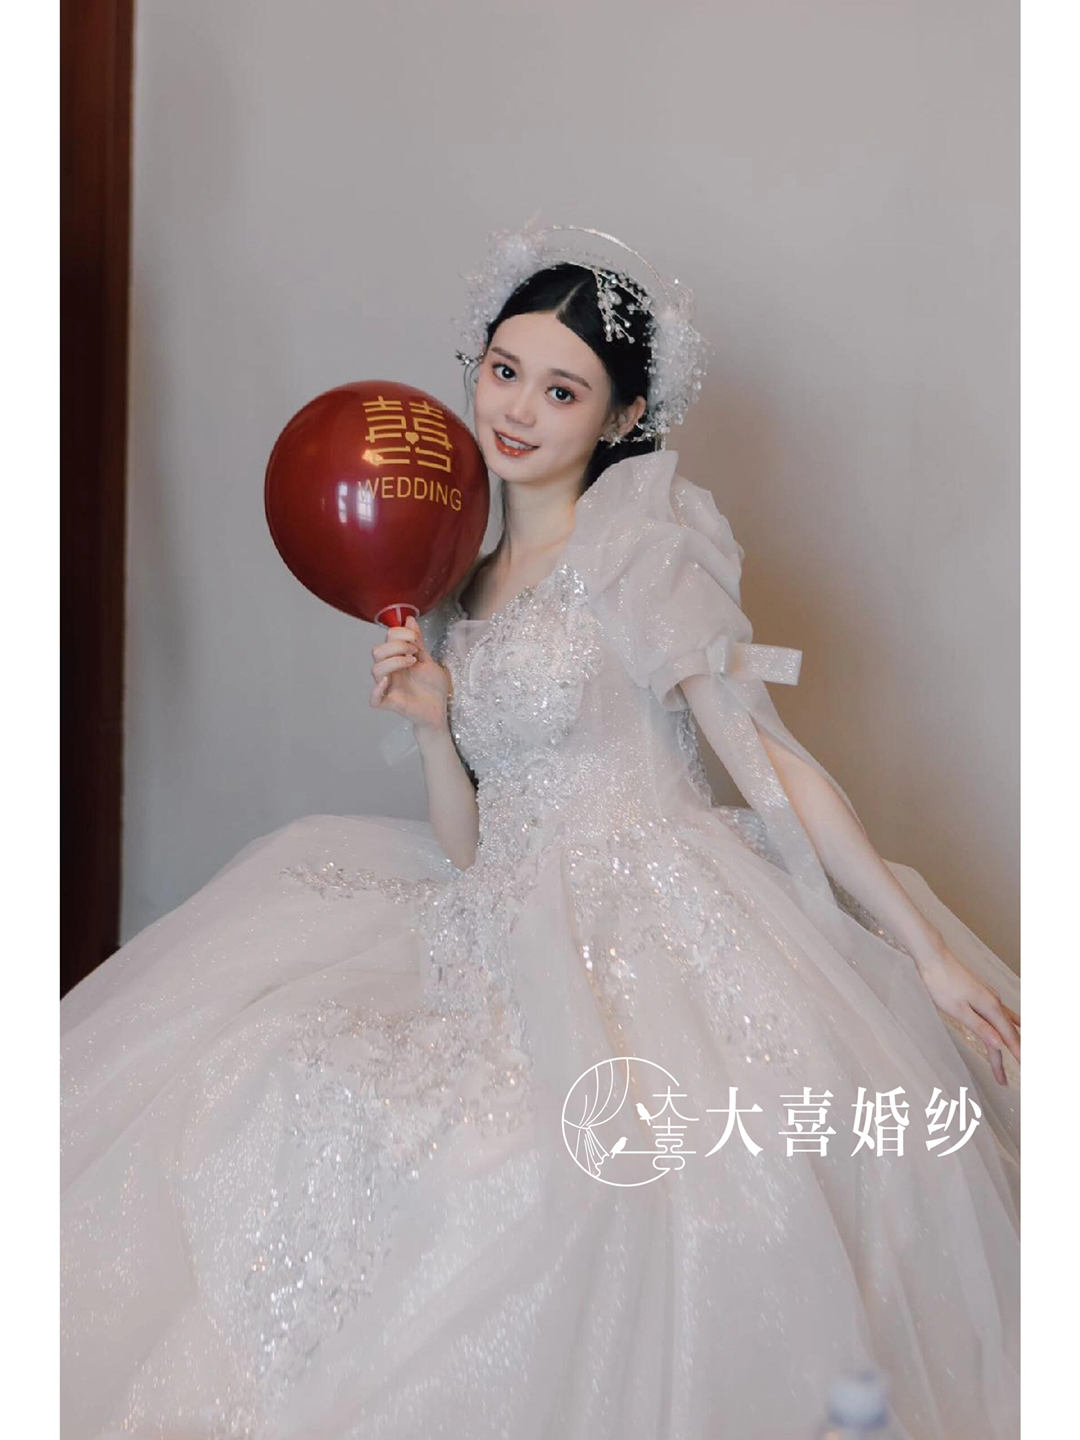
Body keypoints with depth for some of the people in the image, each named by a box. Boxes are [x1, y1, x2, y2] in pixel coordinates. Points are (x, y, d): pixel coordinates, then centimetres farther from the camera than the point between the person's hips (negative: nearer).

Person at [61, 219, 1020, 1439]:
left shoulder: (642, 544, -2)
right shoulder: (457, 588, 17)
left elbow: (766, 758, -5)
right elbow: (470, 846, 15)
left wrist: (926, 943, -9)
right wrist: (431, 726, -3)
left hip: (648, 931, -6)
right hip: (512, 946, 6)